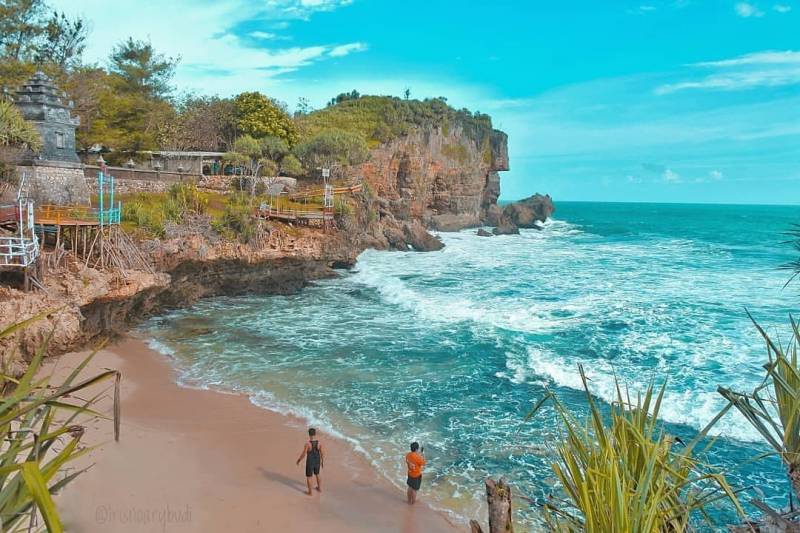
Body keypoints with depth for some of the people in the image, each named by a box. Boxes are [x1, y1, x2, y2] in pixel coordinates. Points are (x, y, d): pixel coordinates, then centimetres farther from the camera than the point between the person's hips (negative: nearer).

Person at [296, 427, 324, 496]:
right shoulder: (319, 443, -15)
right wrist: (322, 461, 12)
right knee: (317, 474, 29)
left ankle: (310, 492, 28)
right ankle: (319, 488, 42)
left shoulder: (307, 444, -27)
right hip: (317, 462, 4)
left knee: (308, 477, 16)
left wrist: (299, 460, 1)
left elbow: (303, 454, -19)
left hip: (310, 463, -4)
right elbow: (322, 454, -6)